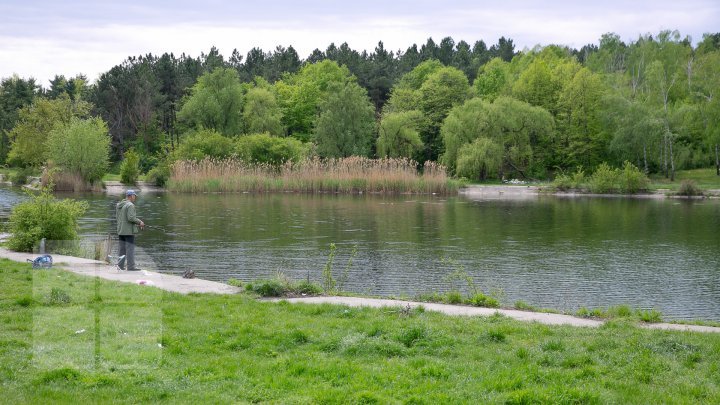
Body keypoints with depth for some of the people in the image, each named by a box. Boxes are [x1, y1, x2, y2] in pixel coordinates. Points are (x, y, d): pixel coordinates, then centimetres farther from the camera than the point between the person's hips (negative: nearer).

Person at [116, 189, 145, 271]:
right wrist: (140, 222, -9)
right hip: (129, 230, -8)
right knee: (130, 248, -6)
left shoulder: (118, 205, 12)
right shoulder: (130, 205, -14)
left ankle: (120, 265, 11)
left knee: (122, 248, 12)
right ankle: (131, 266, -7)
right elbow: (131, 217, -23)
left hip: (120, 230, 8)